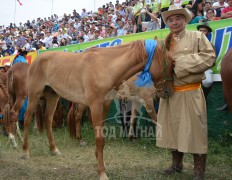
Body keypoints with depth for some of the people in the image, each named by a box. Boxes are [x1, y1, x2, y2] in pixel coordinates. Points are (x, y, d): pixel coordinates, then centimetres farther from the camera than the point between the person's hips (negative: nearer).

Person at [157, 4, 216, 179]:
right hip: (169, 93, 5)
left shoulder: (197, 36, 0)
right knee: (172, 128, 12)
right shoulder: (165, 42, 13)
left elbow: (209, 57, -12)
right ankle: (177, 163, 30)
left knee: (194, 130, -1)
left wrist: (181, 63, -16)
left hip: (190, 93, -5)